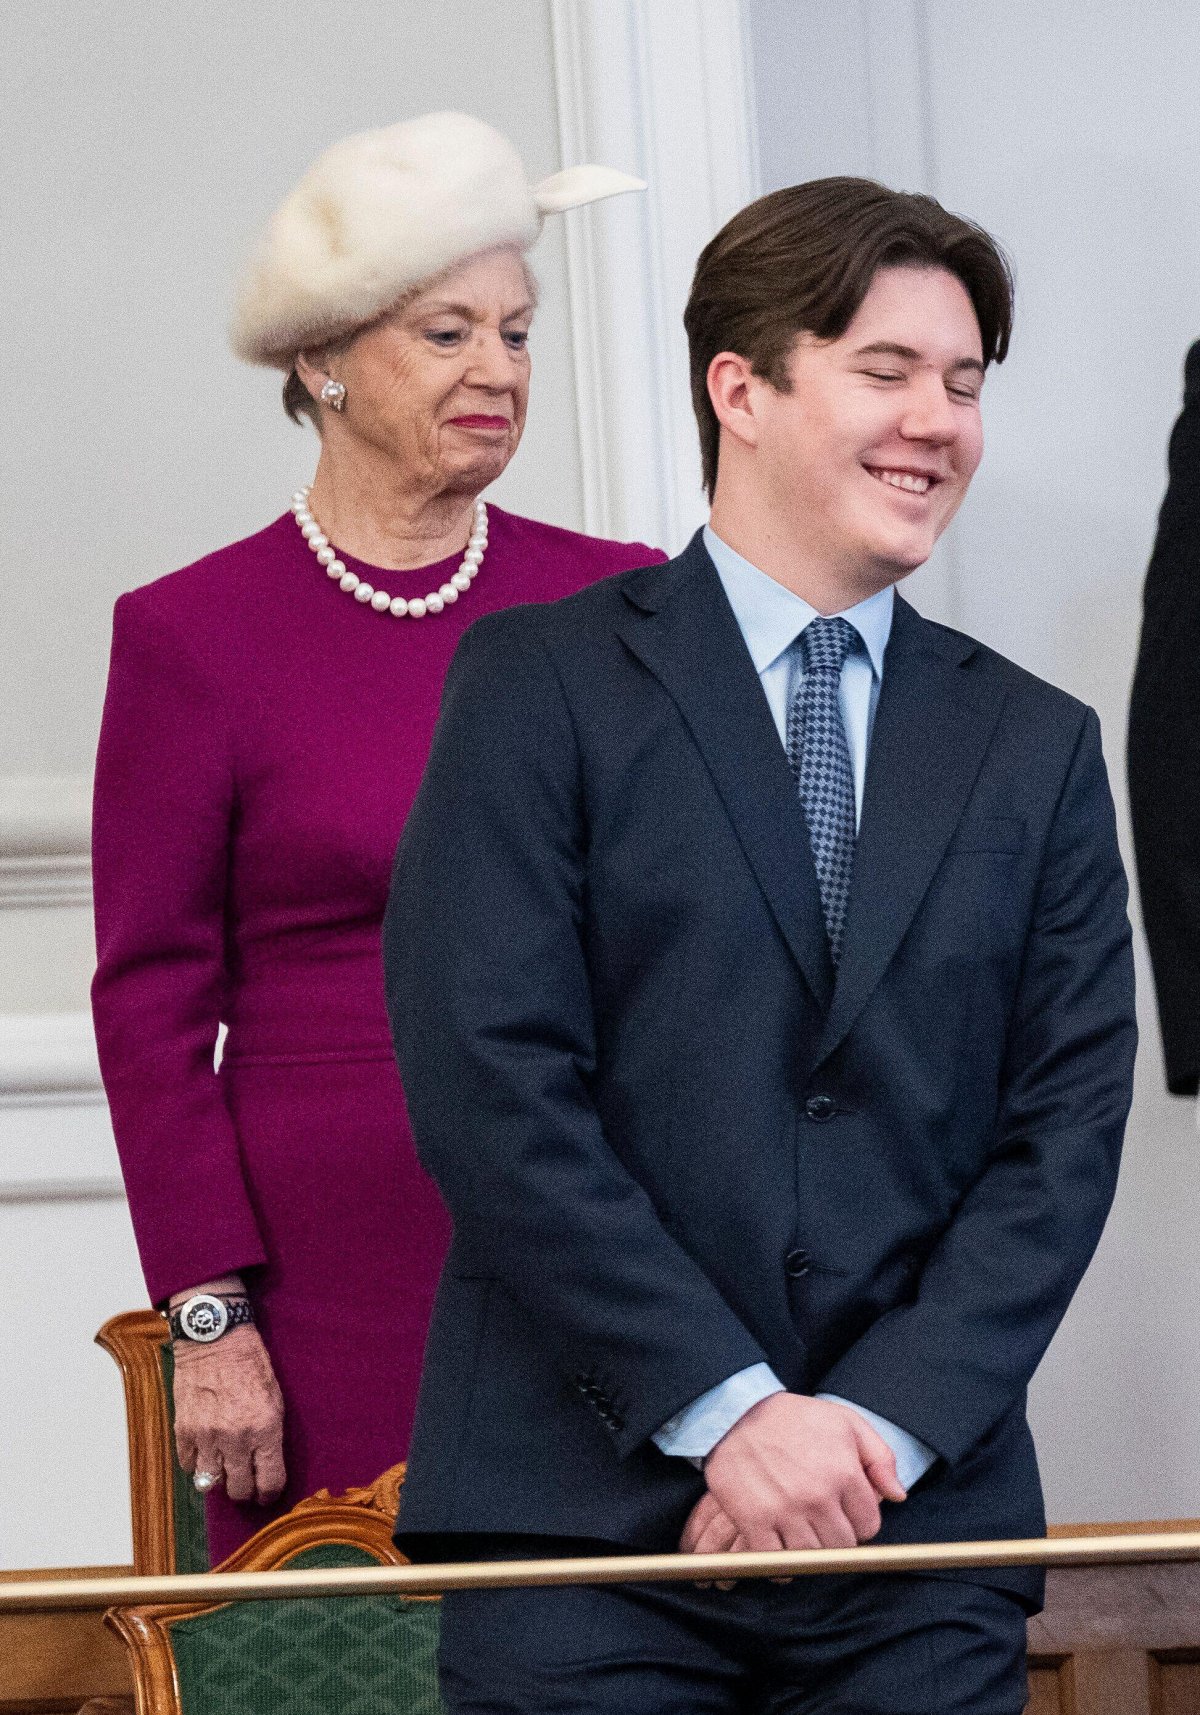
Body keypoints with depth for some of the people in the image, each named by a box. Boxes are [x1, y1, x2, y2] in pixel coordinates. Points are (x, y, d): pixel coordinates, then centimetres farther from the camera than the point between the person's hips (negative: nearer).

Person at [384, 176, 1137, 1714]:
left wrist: (882, 1424, -9)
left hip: (919, 1536, 3)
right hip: (587, 1514, -2)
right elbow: (488, 1084, -7)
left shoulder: (1038, 749, 13)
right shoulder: (540, 682, 2)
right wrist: (727, 1408, -13)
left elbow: (1067, 1128, 5)